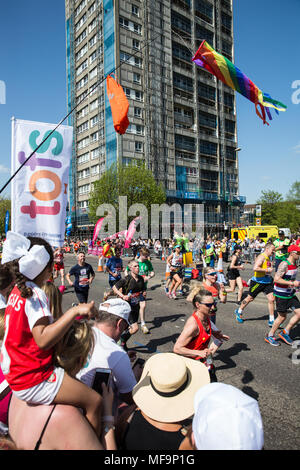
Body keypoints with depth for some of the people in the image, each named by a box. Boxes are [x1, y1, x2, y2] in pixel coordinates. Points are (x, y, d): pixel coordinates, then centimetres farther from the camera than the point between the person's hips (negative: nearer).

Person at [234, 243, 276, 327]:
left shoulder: (268, 257, 11)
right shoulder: (261, 257, -18)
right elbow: (255, 268, -32)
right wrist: (267, 270, -25)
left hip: (267, 282, 8)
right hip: (258, 282, -8)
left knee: (271, 299, -2)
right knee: (250, 298, 6)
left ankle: (271, 320, 8)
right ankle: (239, 312, 28)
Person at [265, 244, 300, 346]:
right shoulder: (284, 264, -21)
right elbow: (276, 279, -28)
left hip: (290, 293, 8)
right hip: (281, 294, -8)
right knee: (282, 317, 2)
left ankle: (285, 333, 20)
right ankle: (270, 336, 21)